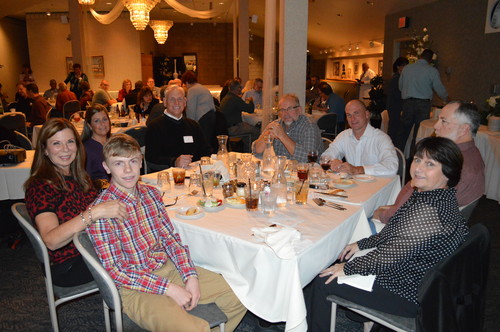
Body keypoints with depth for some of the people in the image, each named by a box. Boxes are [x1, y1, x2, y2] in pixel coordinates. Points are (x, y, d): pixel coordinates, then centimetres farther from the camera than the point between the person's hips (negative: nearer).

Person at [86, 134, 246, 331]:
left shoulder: (151, 194, 3)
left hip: (168, 267, 6)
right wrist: (169, 289, -19)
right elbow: (115, 271, -16)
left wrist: (191, 276, -8)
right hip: (134, 287, -6)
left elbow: (170, 238, 6)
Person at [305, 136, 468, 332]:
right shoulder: (436, 197, 1)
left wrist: (348, 268, -16)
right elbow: (397, 236, 12)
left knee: (323, 281, -4)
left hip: (407, 295, -10)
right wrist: (361, 244, 11)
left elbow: (392, 255, -29)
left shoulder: (429, 211, -33)